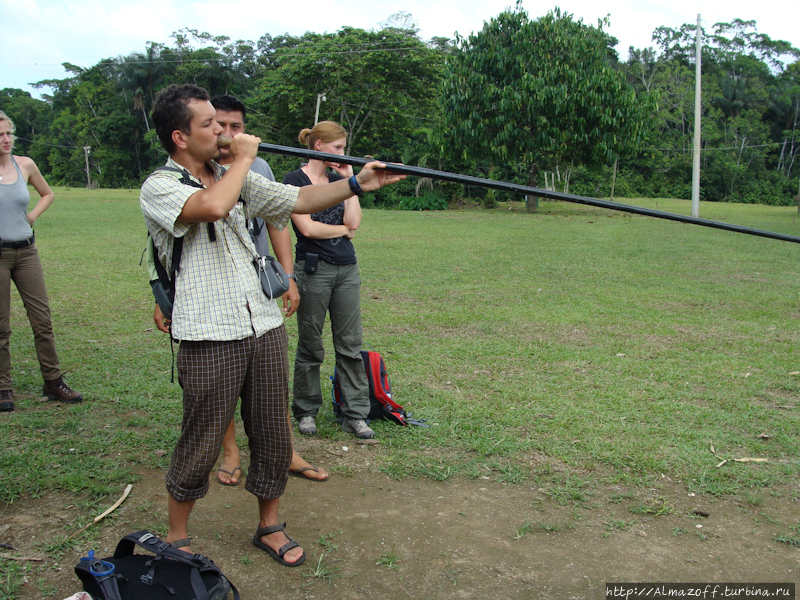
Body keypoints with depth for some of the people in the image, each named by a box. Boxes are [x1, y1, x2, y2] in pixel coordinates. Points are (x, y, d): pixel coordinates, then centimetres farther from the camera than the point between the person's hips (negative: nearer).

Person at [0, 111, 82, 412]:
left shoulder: (25, 165, 5)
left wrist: (31, 216, 8)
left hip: (26, 251, 4)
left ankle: (53, 383, 15)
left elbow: (47, 194, 22)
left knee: (42, 320, 5)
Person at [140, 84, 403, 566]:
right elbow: (213, 206, -26)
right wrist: (244, 158, -10)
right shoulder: (159, 187, -6)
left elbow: (297, 200, 13)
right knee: (202, 444, 5)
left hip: (265, 327, 6)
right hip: (210, 336, -6)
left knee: (273, 436, 12)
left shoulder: (237, 177, 15)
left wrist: (357, 184, 3)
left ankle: (270, 527, 32)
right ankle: (177, 537, 28)